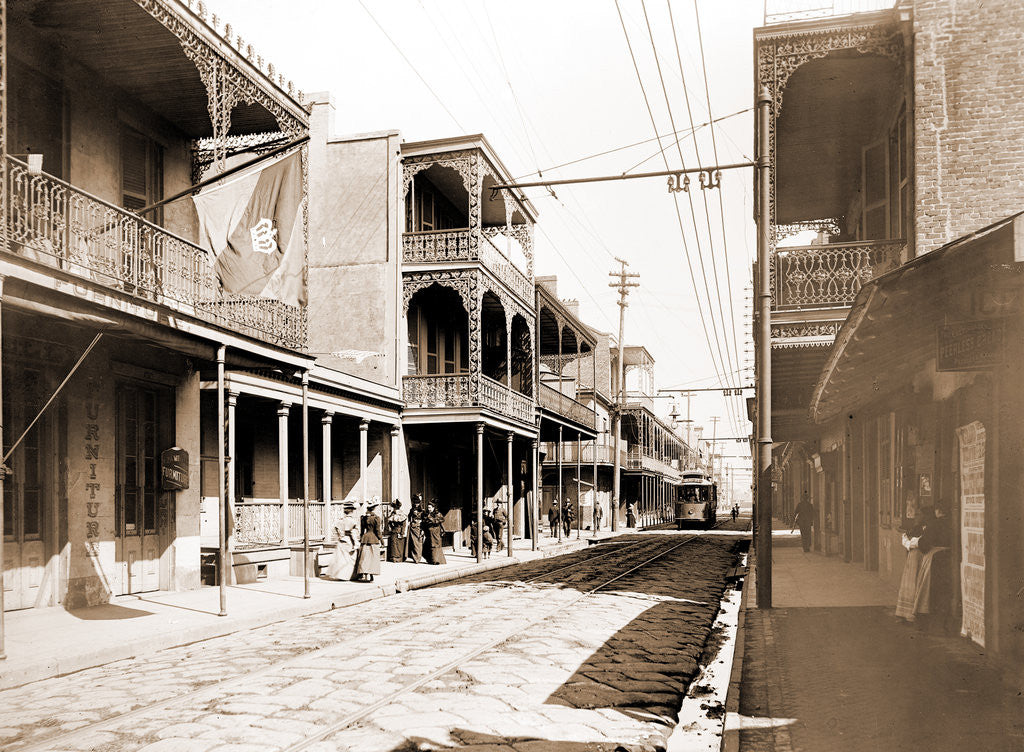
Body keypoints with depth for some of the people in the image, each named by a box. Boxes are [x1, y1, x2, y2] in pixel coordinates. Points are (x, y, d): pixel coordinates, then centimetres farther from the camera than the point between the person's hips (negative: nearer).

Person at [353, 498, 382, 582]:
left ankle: (362, 574, 5)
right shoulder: (376, 518, -8)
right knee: (372, 558, 0)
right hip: (373, 540, -4)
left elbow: (361, 530, 11)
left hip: (364, 538, 4)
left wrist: (361, 539, 19)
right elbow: (377, 530, -8)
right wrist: (379, 540, 2)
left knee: (364, 557, 7)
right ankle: (368, 576, -2)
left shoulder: (363, 517, 6)